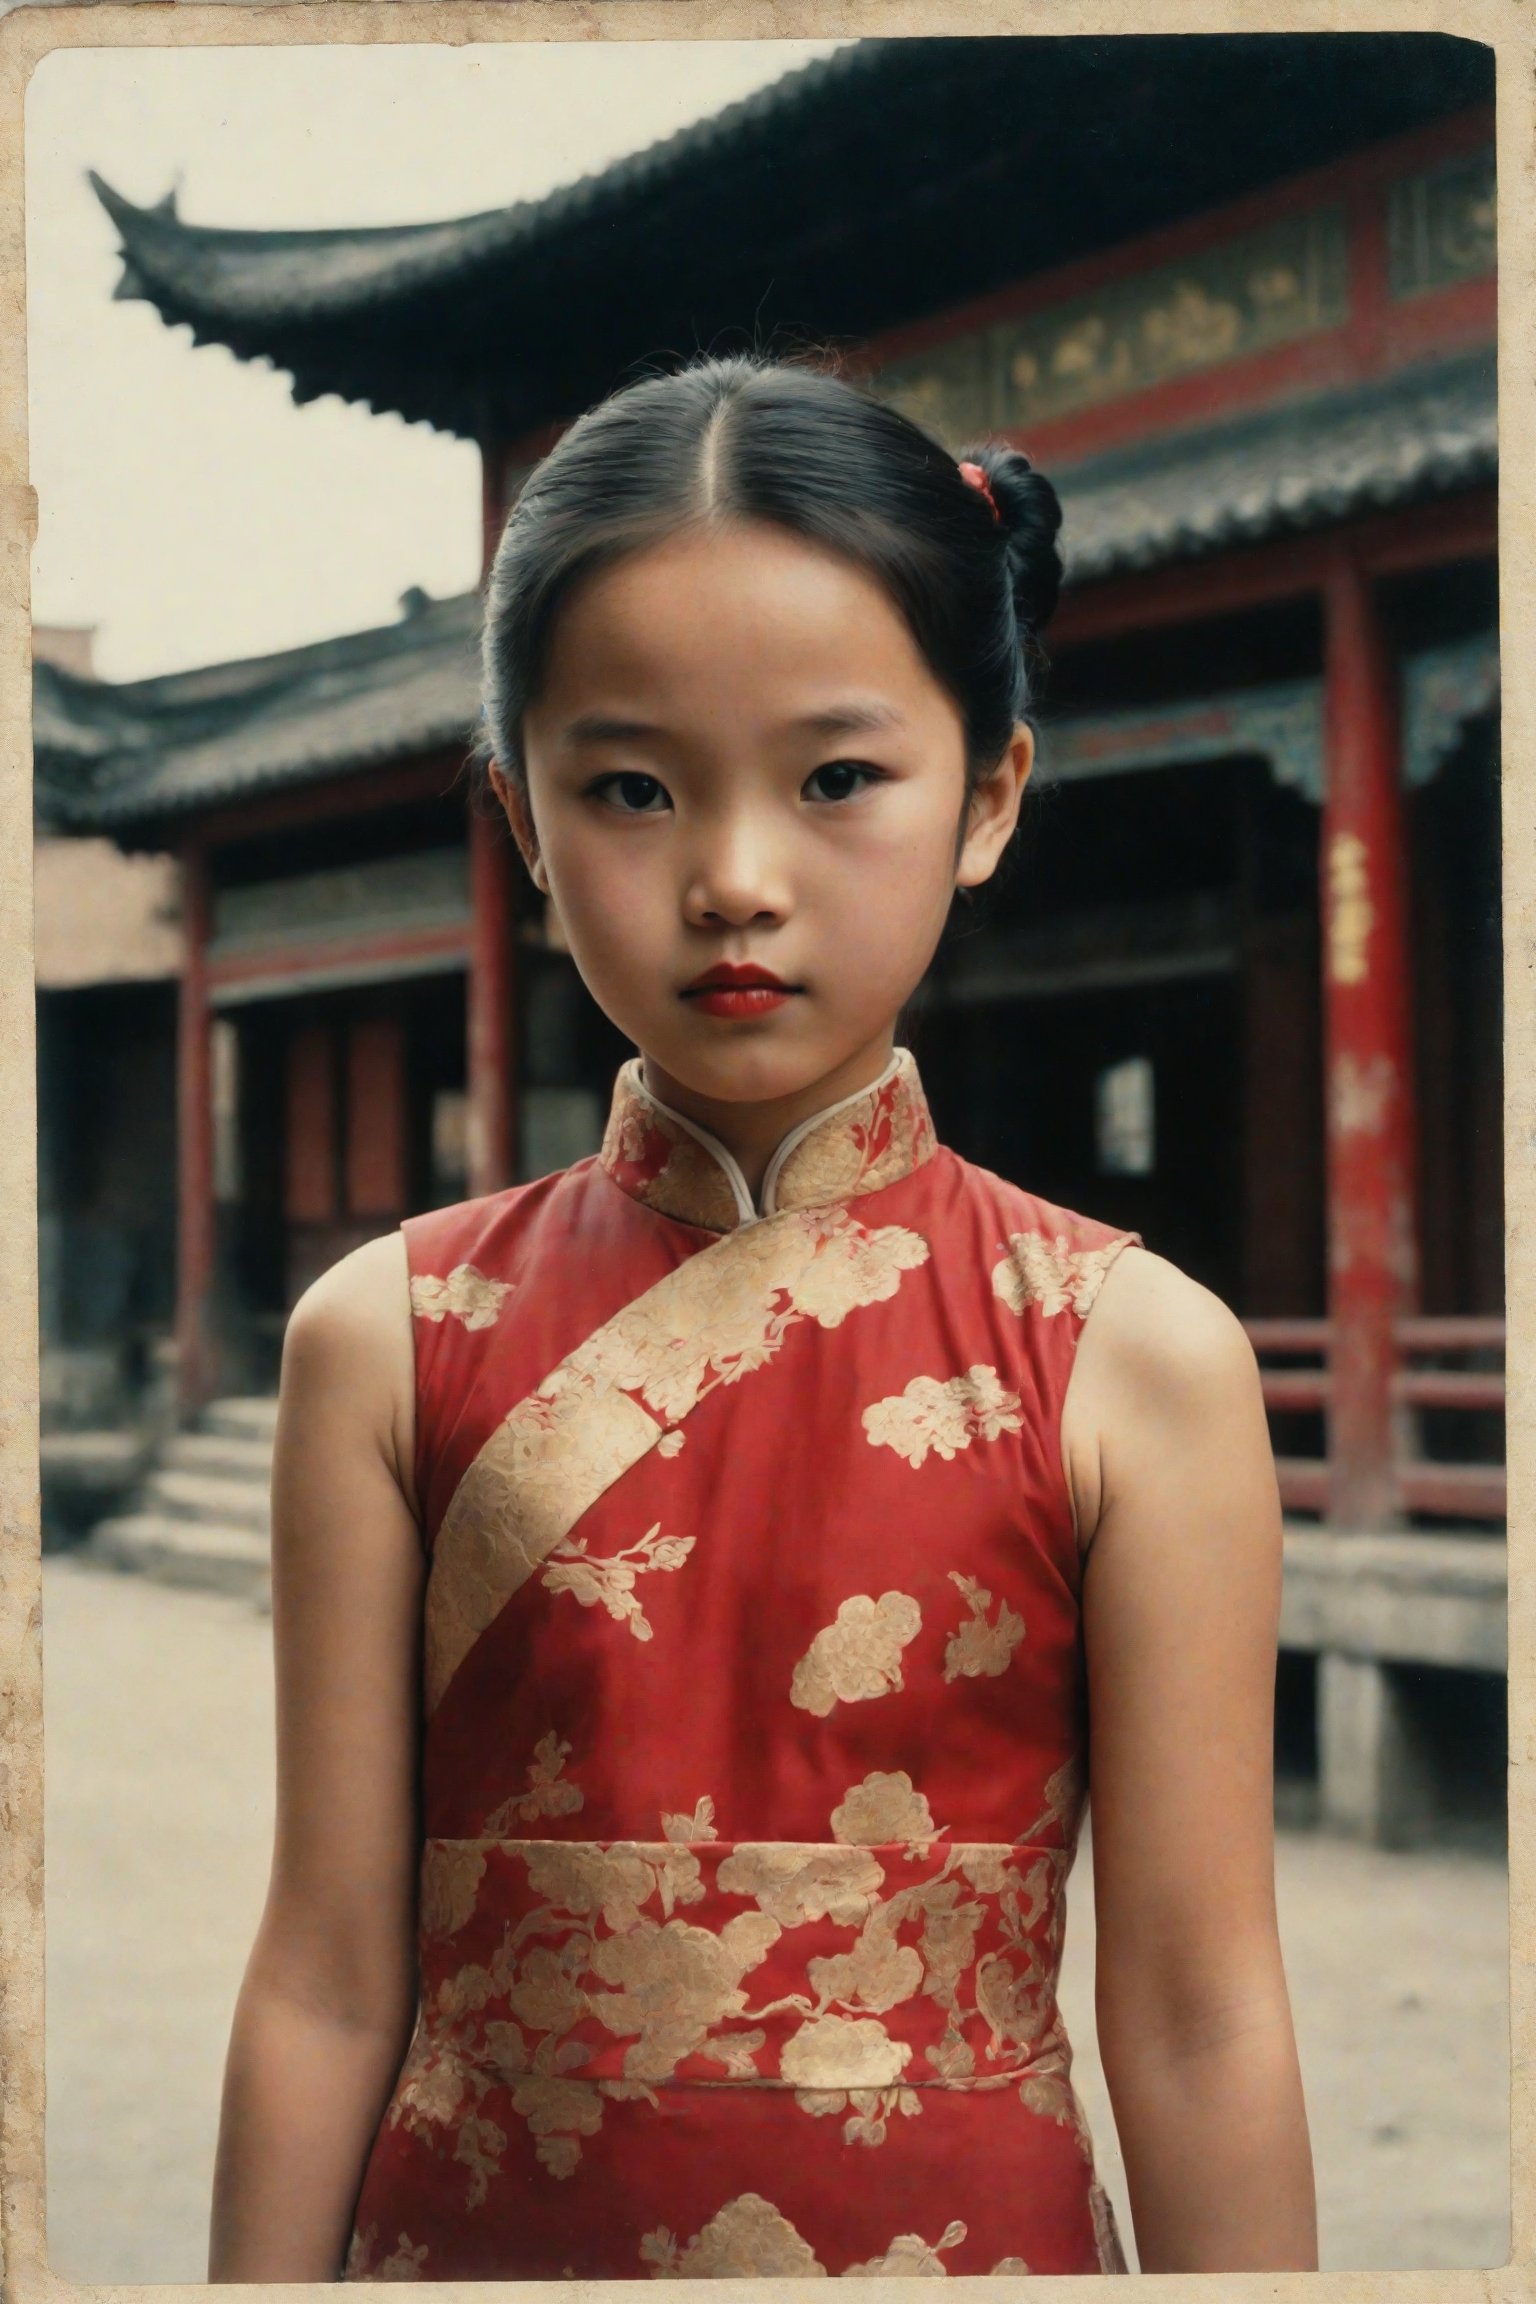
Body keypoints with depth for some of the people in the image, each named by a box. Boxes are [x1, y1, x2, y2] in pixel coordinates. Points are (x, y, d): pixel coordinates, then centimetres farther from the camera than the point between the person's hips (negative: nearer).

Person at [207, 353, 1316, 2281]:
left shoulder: (1135, 1360, -10)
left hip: (969, 2235, 0)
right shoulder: (391, 1341, -6)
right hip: (477, 2232, 1)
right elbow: (329, 1980, -4)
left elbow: (1194, 2019, -8)